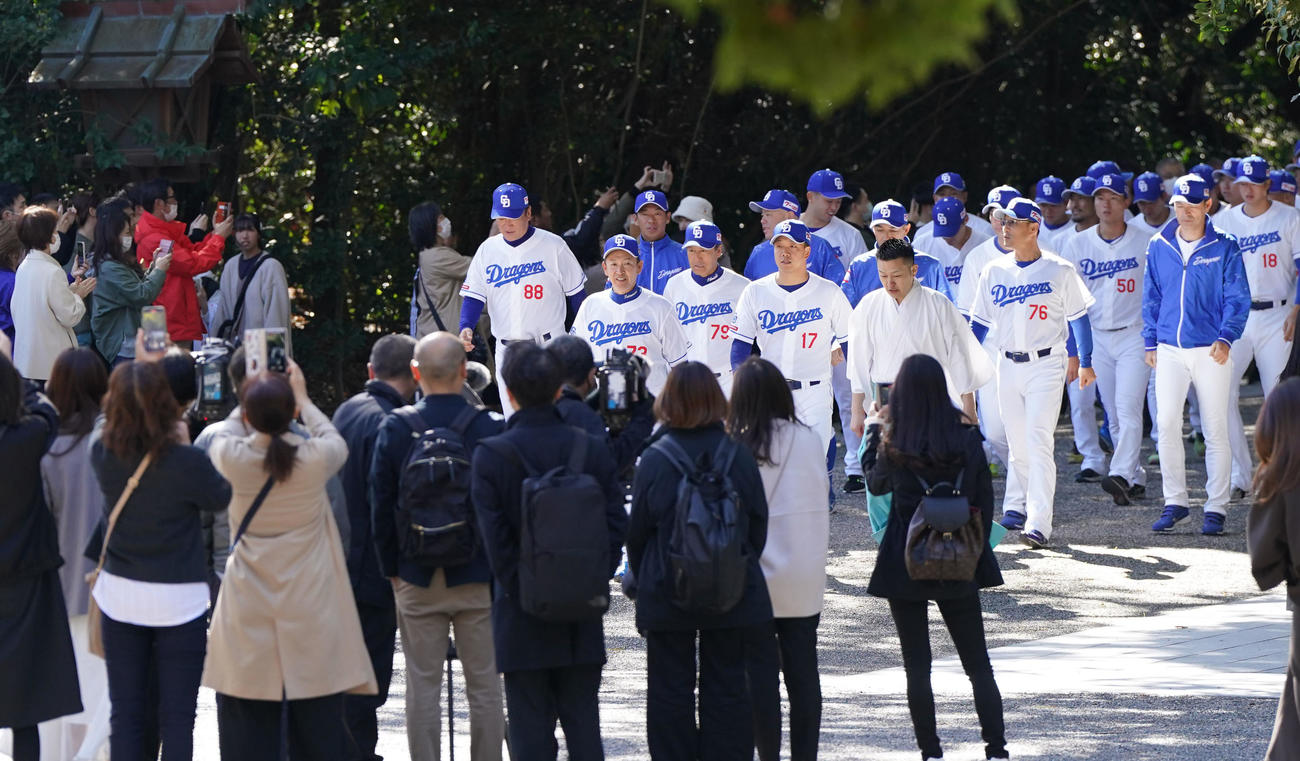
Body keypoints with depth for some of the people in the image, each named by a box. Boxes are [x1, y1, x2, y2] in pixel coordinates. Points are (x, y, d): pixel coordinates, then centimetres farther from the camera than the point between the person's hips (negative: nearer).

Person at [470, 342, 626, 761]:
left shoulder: (491, 454, -10)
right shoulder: (592, 448, -2)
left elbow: (494, 537, -13)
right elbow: (616, 523, -2)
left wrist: (518, 590, -5)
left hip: (523, 617, -3)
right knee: (584, 726, 10)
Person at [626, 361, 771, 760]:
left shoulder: (654, 460, -10)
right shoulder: (739, 457, -4)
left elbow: (637, 531, -4)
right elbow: (759, 526, 3)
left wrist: (642, 578, 11)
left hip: (666, 594, -2)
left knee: (670, 687, 7)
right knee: (726, 685, 9)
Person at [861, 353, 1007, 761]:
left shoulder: (894, 445, -13)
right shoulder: (967, 438, -8)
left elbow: (876, 483, 8)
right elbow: (984, 500, -2)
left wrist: (874, 429, 19)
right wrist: (978, 551, 11)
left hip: (905, 566, -2)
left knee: (917, 667, 8)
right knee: (979, 665, 10)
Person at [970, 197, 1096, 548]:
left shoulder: (1059, 271, -4)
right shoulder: (994, 272, 7)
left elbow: (1078, 317, 3)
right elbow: (979, 322, 12)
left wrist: (1085, 362, 2)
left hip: (1046, 364, -4)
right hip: (1008, 365, 4)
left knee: (1038, 441, -13)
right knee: (1017, 443, 10)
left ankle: (1038, 523, -18)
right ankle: (1017, 506, 28)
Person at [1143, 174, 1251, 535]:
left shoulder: (1224, 247, -1)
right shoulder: (1159, 247, 7)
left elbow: (1237, 298, -2)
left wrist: (1226, 337, -16)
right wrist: (1150, 342, 9)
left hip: (1211, 351, -2)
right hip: (1170, 350, 2)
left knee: (1216, 430, 1)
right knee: (1166, 423, -8)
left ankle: (1216, 508, 8)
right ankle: (1175, 502, 3)